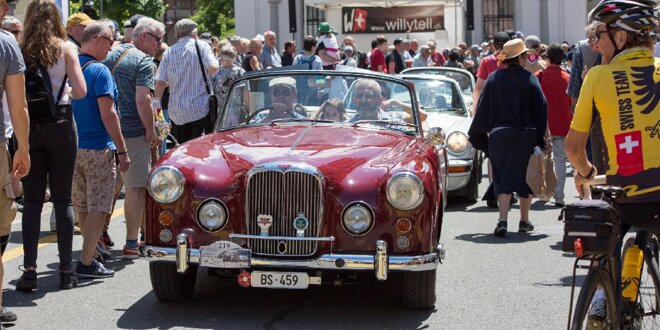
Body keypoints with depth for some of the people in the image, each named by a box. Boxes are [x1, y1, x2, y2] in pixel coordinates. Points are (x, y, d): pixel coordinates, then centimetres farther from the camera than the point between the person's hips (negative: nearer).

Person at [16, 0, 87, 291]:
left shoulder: (20, 50, -1)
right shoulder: (65, 48, -4)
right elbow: (81, 90, -10)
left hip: (28, 127, 1)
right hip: (60, 124, -1)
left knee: (32, 200, 6)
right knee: (62, 199, 7)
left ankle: (29, 270, -1)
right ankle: (66, 271, 8)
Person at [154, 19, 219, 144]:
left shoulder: (169, 52, 5)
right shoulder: (201, 46, -2)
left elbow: (160, 82, 0)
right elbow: (213, 67, -15)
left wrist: (157, 101, 11)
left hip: (177, 113, 3)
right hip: (201, 109, -3)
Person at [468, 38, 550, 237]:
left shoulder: (493, 79, 0)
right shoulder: (529, 79, -4)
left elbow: (483, 109, 3)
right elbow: (541, 109, -4)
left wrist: (478, 135, 11)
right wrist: (546, 137, 2)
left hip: (498, 134, 1)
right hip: (526, 135, -1)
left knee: (502, 178, 2)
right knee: (526, 176, 13)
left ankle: (502, 221, -15)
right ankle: (524, 221, 20)